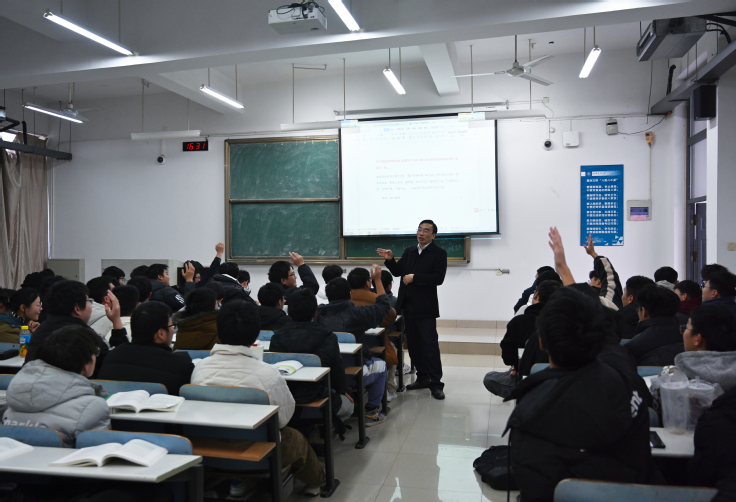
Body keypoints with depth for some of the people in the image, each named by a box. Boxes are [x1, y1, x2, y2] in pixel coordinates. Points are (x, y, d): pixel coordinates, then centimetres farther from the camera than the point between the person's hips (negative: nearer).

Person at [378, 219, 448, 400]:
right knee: (413, 344, 12)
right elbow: (398, 272, 14)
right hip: (408, 304, 6)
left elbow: (438, 278, -16)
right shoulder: (409, 251, 14)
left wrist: (414, 277, -19)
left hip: (425, 307, -6)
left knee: (430, 344, -5)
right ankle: (422, 378, 23)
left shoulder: (439, 253, -5)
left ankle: (435, 383, 0)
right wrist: (390, 260, -4)